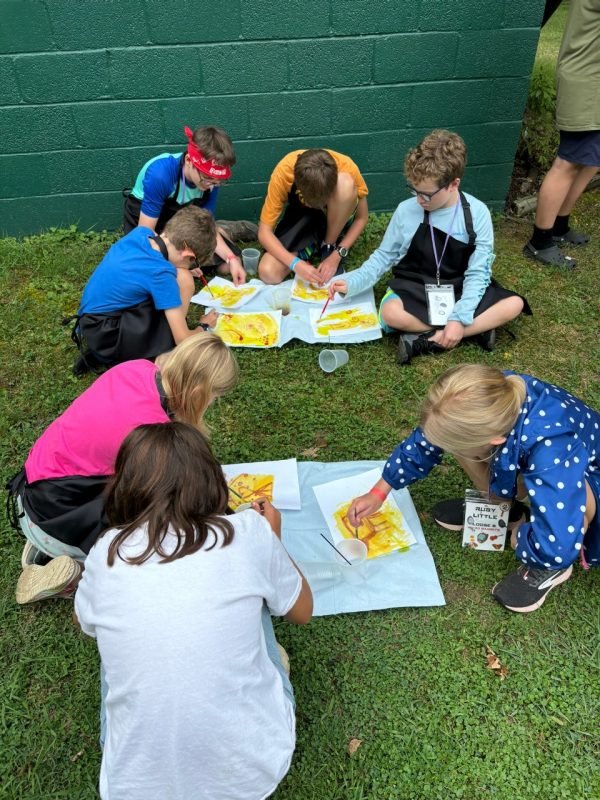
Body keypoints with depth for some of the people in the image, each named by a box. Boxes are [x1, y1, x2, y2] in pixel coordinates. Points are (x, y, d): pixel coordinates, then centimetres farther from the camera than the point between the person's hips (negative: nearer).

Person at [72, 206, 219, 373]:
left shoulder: (141, 232, -6)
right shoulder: (161, 273, -25)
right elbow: (183, 340, -19)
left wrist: (183, 270, 11)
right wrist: (203, 326, 0)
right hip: (105, 338, -8)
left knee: (180, 276, 3)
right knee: (183, 280, -17)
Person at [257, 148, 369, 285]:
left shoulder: (348, 169, -31)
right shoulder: (283, 173, -32)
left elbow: (361, 218, -17)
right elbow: (264, 232, -26)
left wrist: (337, 254, -28)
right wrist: (295, 263, -39)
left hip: (337, 219, 0)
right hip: (301, 217, 0)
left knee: (346, 184, -36)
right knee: (268, 274, -25)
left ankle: (329, 248, -12)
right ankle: (313, 247, 2)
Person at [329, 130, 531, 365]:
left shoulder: (477, 213, -11)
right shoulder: (406, 211, -9)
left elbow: (477, 272, -12)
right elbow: (384, 256, 1)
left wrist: (459, 318, -25)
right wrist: (351, 283, -14)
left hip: (460, 290, 1)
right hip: (416, 289, -1)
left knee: (513, 304, -23)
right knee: (391, 313, -34)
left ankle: (428, 341, -27)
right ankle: (477, 327, -21)